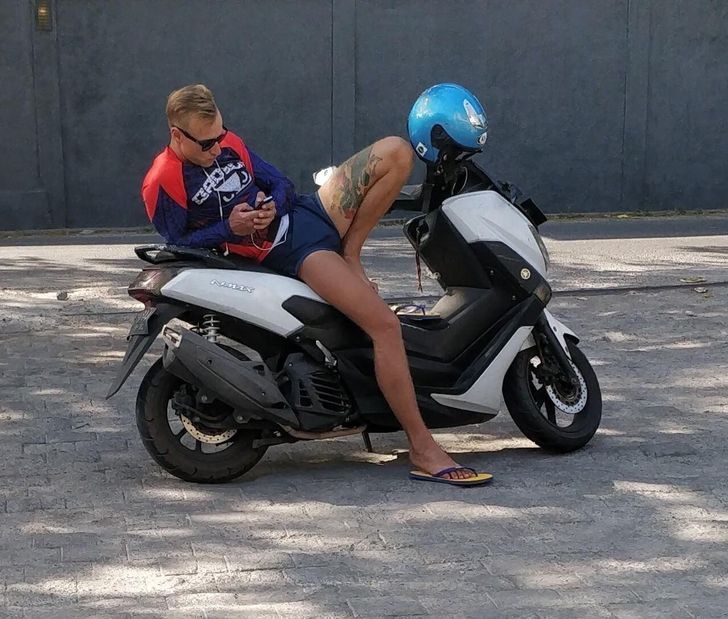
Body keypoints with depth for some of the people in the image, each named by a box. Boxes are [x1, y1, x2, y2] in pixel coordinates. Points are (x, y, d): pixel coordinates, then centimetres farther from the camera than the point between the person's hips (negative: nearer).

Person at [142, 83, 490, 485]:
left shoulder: (228, 144, 10)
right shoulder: (163, 183, -10)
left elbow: (279, 182, 15)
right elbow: (177, 245, -5)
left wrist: (273, 205, -8)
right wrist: (228, 229, -17)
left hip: (304, 212, 8)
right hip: (286, 254, -8)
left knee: (396, 152, -9)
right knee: (384, 323, -24)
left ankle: (350, 253, -4)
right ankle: (423, 449, -20)